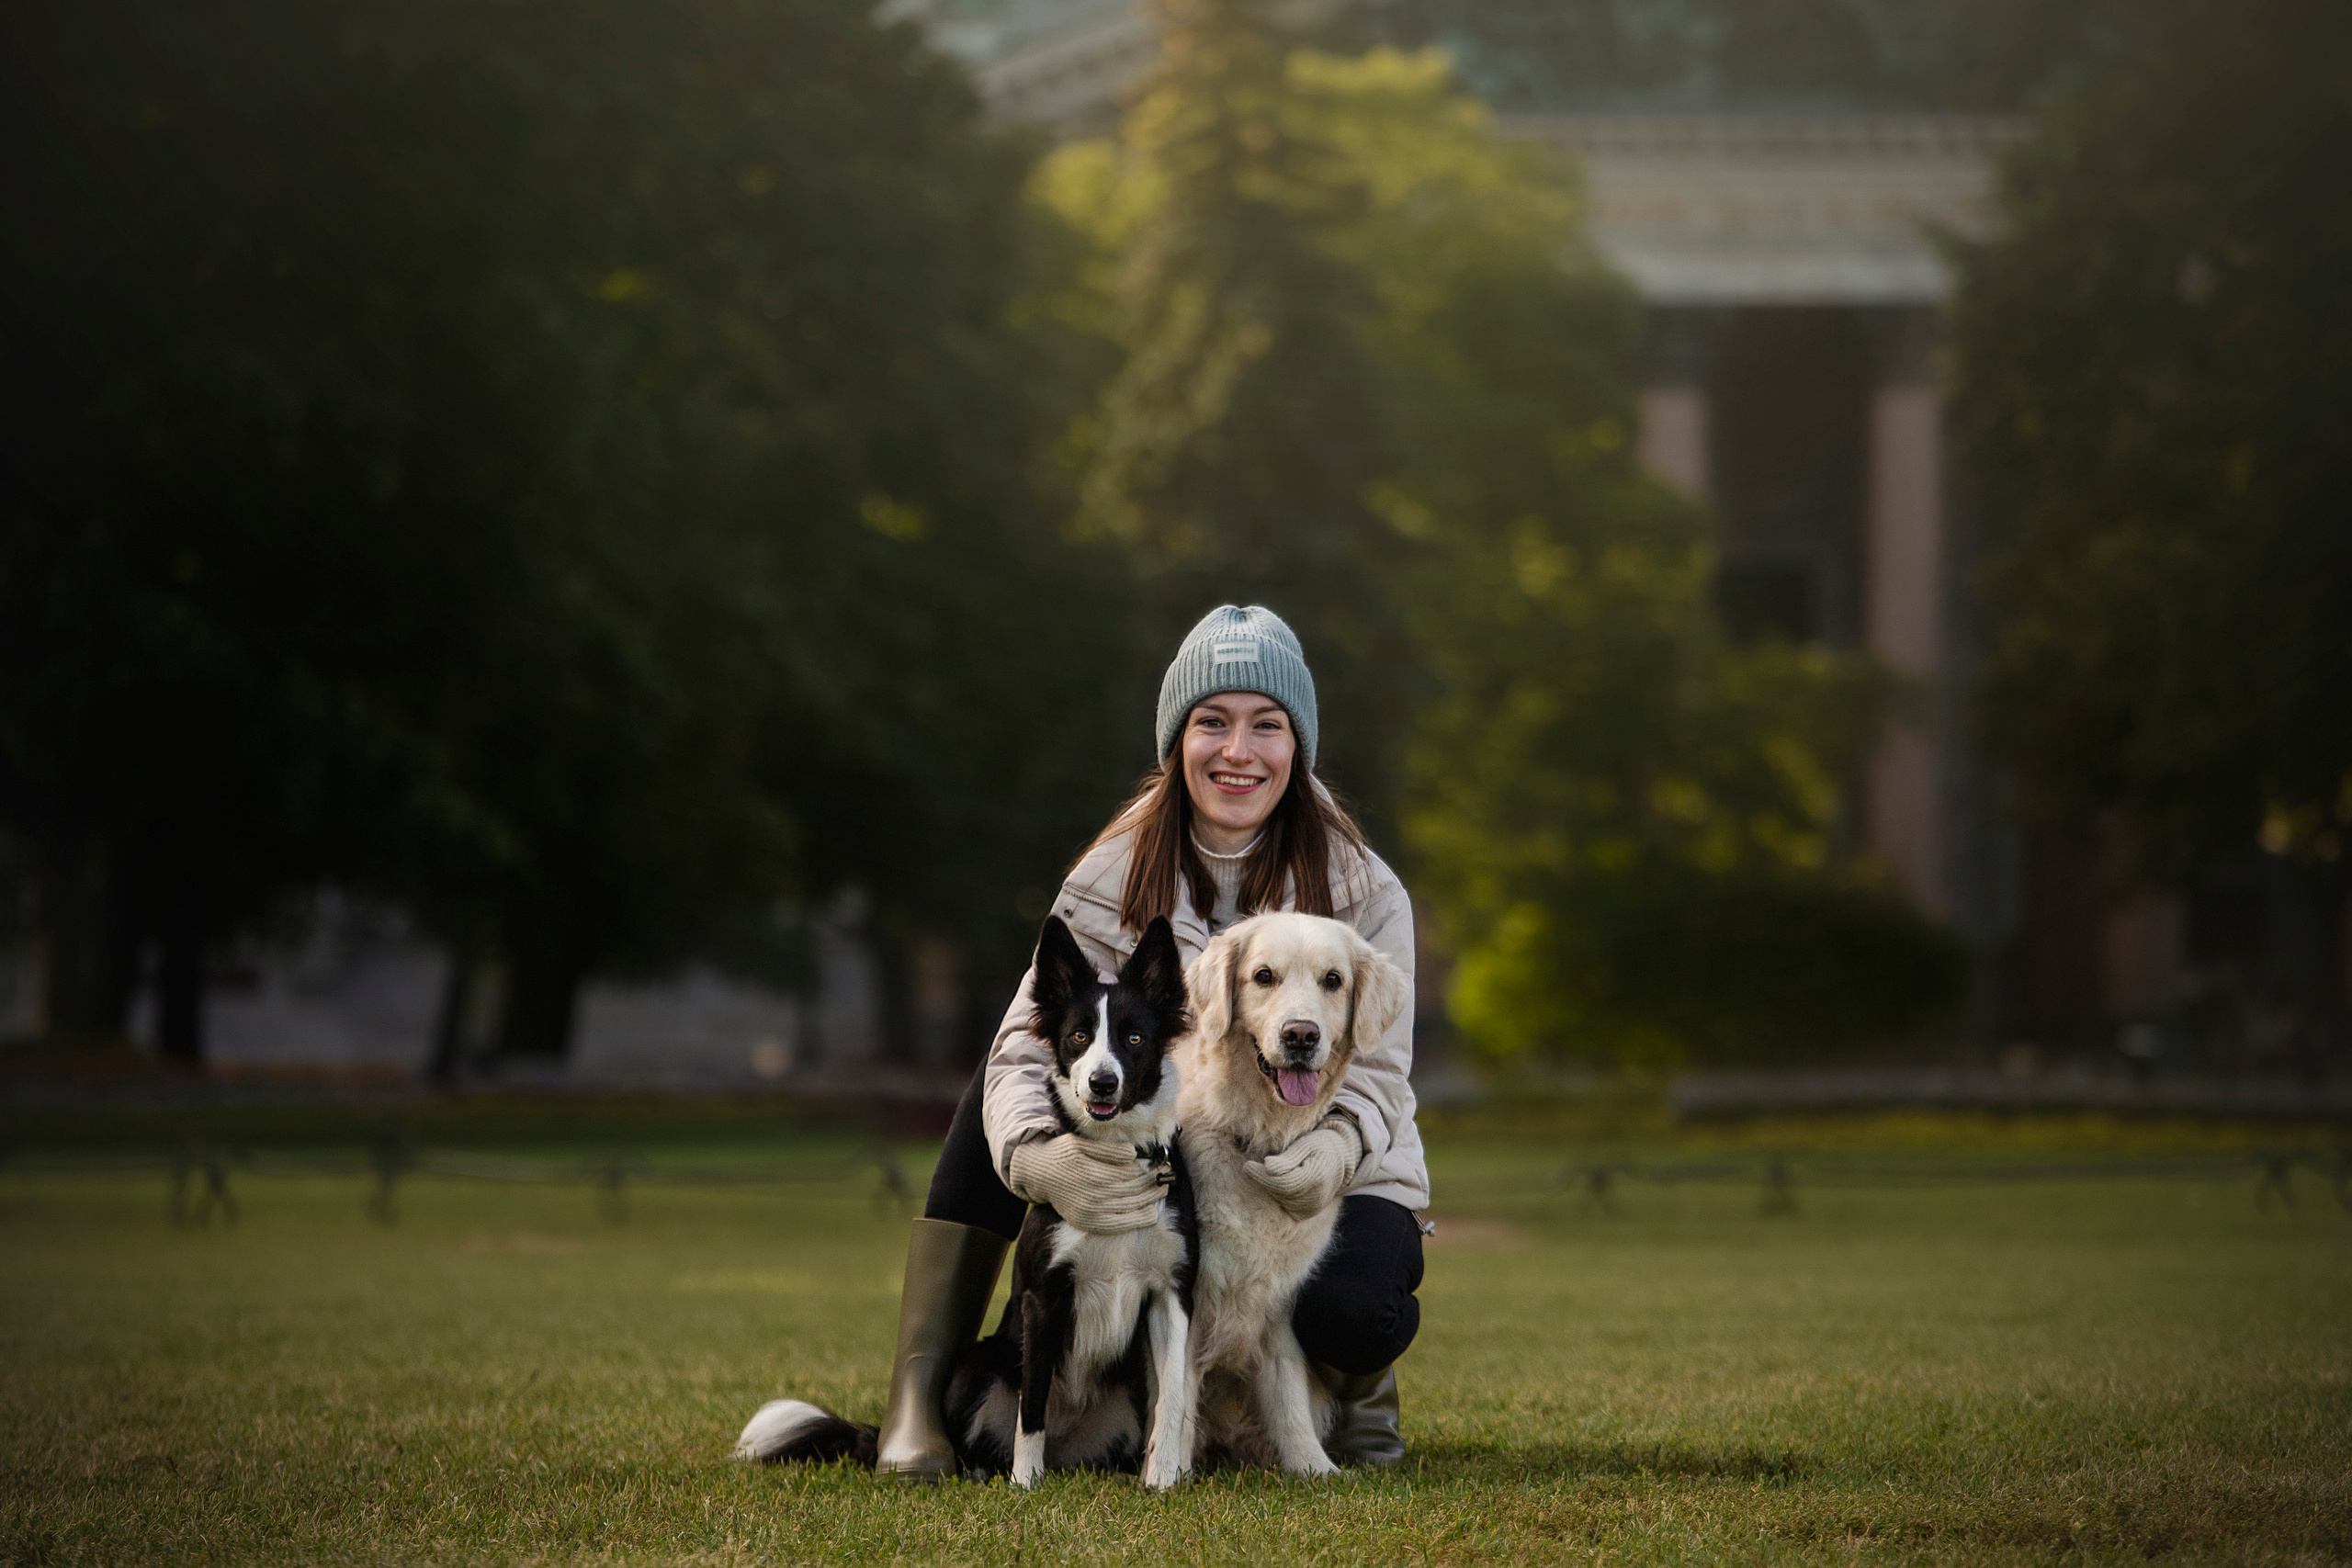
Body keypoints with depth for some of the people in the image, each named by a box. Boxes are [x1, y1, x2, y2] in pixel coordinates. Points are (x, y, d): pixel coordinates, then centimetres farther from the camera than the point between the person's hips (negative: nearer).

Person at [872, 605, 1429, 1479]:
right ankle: (919, 1391, -23)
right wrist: (1037, 1158, -42)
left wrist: (1332, 1155, -38)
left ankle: (1356, 1384, 4)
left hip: (1326, 1178, -2)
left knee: (1349, 1307, -37)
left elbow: (1375, 1077, -12)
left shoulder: (1364, 895, -9)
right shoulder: (1114, 882, -7)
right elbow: (1028, 1047, -18)